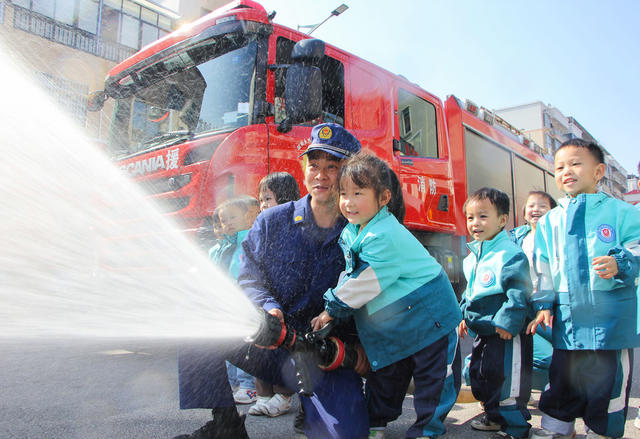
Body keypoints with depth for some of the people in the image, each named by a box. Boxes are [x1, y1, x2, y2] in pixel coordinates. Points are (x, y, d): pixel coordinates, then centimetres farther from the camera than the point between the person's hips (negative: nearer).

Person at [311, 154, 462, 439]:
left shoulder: (384, 237, -29)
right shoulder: (351, 231, 1)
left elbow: (363, 284, -26)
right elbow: (349, 274, 13)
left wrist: (332, 310, -14)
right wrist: (331, 306, 3)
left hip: (426, 312, -8)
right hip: (389, 322, 8)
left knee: (432, 373, 3)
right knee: (384, 371, 18)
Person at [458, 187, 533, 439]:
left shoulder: (511, 254, -17)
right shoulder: (472, 257, 10)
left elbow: (518, 293, -21)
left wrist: (506, 322, -23)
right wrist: (464, 315, 18)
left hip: (506, 333, -9)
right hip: (482, 331, 9)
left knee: (506, 379, -2)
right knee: (479, 373, 19)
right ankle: (494, 416, 38)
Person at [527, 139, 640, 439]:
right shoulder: (549, 222, 9)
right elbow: (543, 268, 10)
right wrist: (544, 303, 3)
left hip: (612, 316, -3)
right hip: (568, 316, 3)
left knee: (608, 377, 8)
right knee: (563, 377, 13)